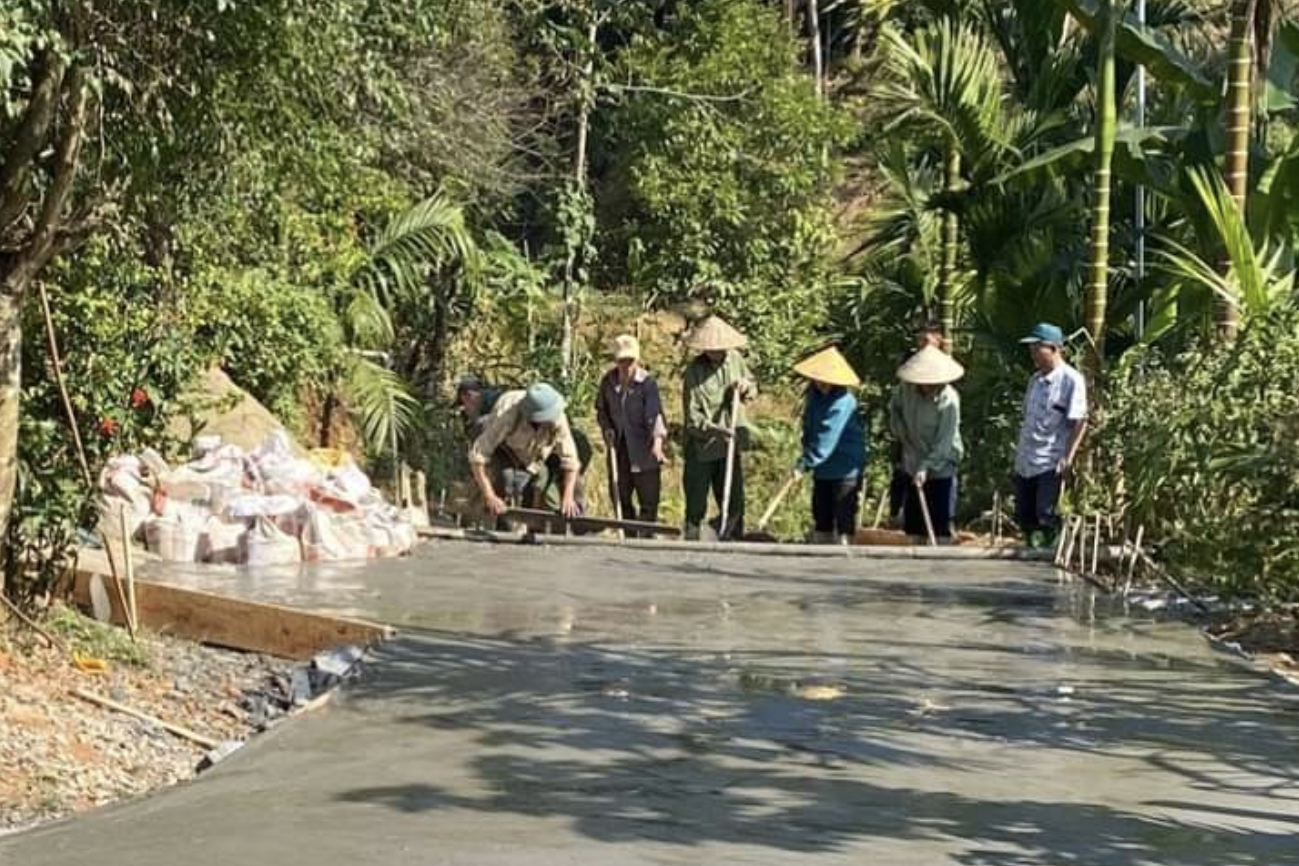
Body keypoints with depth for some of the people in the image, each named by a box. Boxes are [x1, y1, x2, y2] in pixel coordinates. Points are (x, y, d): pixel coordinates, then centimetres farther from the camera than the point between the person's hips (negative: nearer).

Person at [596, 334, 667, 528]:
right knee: (620, 497, 14)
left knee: (648, 500, 1)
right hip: (618, 449, 5)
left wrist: (658, 439, -38)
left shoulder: (647, 383, -14)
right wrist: (606, 428, 1)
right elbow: (601, 409, 18)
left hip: (644, 452, -5)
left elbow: (655, 413, -24)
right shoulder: (608, 381, 2)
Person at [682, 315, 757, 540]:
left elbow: (753, 391, 18)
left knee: (734, 501, 9)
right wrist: (713, 429, -32)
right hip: (701, 446, -5)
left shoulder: (735, 360, 3)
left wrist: (746, 387, -5)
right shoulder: (694, 371, -13)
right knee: (696, 504, 4)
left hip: (730, 445, 5)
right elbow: (692, 416, -17)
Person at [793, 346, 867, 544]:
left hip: (845, 469, -8)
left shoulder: (843, 402, -22)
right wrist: (807, 460, 6)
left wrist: (805, 462, -27)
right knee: (821, 516, 14)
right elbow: (809, 426, 15)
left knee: (844, 520, -5)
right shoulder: (814, 393, 3)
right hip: (822, 469, 8)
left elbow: (827, 439, -27)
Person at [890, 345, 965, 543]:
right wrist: (900, 432, 2)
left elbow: (944, 442, -24)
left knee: (940, 521, -5)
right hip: (912, 466, 5)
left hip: (941, 469, -5)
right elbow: (894, 408, 15)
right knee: (913, 523, 12)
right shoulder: (906, 388, -8)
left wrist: (926, 468, -31)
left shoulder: (949, 401, -23)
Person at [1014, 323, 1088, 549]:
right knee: (1024, 517, 10)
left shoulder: (1071, 380, -9)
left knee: (1046, 517, -10)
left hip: (1051, 463, -8)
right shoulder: (1035, 380, 14)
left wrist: (1068, 457, -17)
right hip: (1025, 461, 8)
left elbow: (1080, 422, -11)